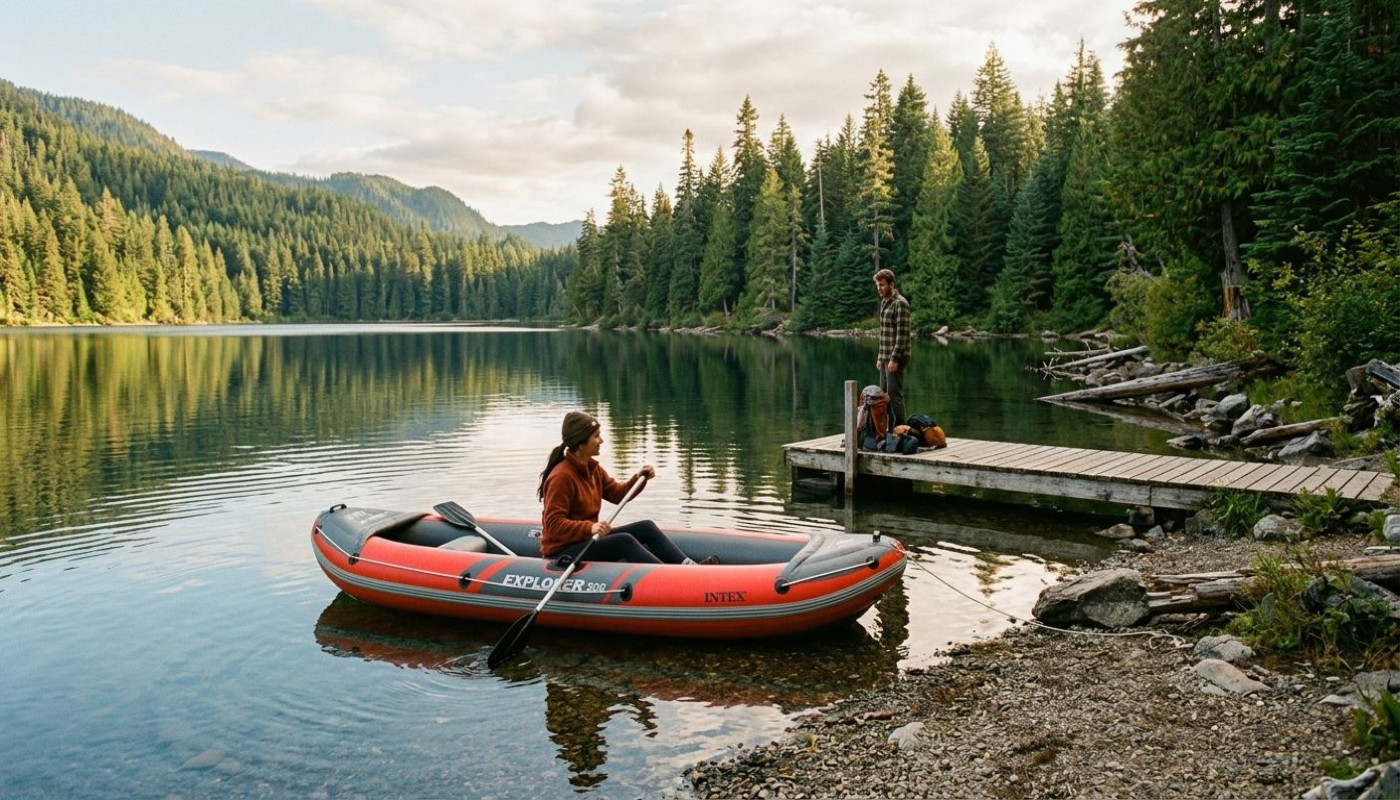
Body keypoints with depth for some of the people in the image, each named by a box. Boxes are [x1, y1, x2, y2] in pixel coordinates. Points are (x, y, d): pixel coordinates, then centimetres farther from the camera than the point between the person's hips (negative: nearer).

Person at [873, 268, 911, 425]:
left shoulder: (900, 303, -12)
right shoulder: (884, 302, 15)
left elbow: (902, 334, -18)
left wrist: (894, 359, -21)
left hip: (896, 359, -9)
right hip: (885, 357, 9)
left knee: (894, 395, -7)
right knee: (884, 394, 11)